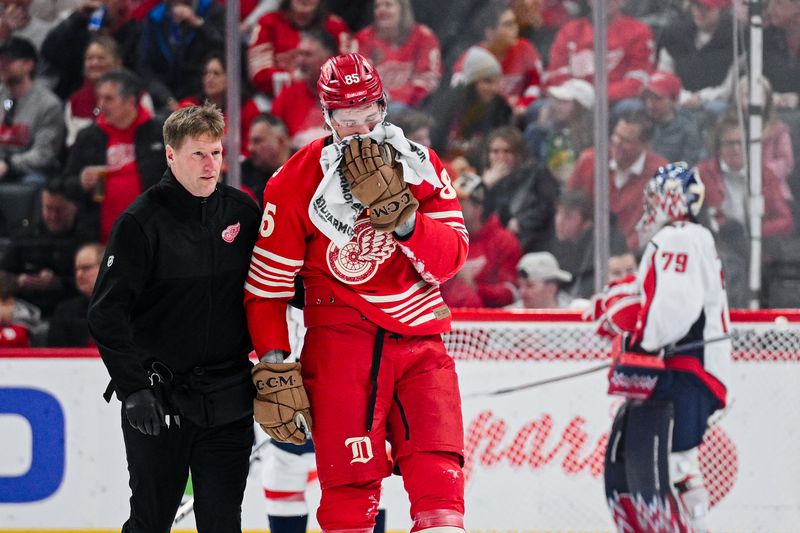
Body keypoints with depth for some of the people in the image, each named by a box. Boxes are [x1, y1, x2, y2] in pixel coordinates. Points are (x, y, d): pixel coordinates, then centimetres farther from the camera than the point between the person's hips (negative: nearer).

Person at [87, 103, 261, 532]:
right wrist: (134, 388, -18)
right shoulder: (141, 222, -9)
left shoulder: (242, 212, 4)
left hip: (229, 397, 3)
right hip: (159, 397, -3)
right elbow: (107, 314, -12)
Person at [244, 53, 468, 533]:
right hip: (343, 336, -3)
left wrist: (402, 215, -20)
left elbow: (451, 256, -4)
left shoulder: (422, 166, 5)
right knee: (351, 480, -9)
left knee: (439, 473, -9)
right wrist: (273, 368, -8)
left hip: (420, 339, 3)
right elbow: (266, 285, -2)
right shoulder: (296, 184, -4)